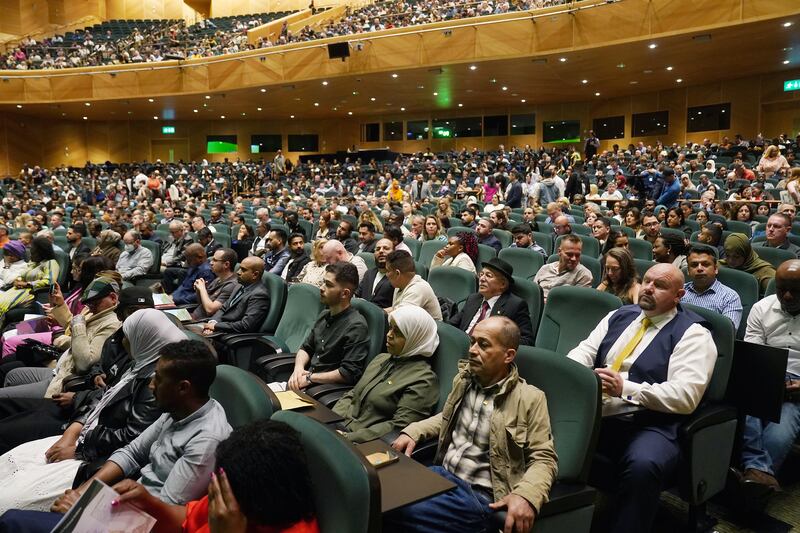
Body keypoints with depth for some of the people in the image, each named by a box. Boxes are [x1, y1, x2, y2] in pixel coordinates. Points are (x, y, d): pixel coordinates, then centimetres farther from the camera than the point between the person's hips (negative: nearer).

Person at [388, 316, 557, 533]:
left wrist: (526, 495, -26)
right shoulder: (463, 378, 7)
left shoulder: (530, 398, -10)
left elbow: (543, 459, -8)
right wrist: (412, 432, 10)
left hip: (479, 495, -6)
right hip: (441, 473, 6)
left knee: (396, 510, -24)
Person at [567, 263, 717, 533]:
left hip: (651, 424, -5)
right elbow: (584, 351, 12)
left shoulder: (693, 334, -1)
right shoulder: (619, 315, 18)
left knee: (643, 466, -36)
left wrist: (625, 389, -21)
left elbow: (686, 395, -13)